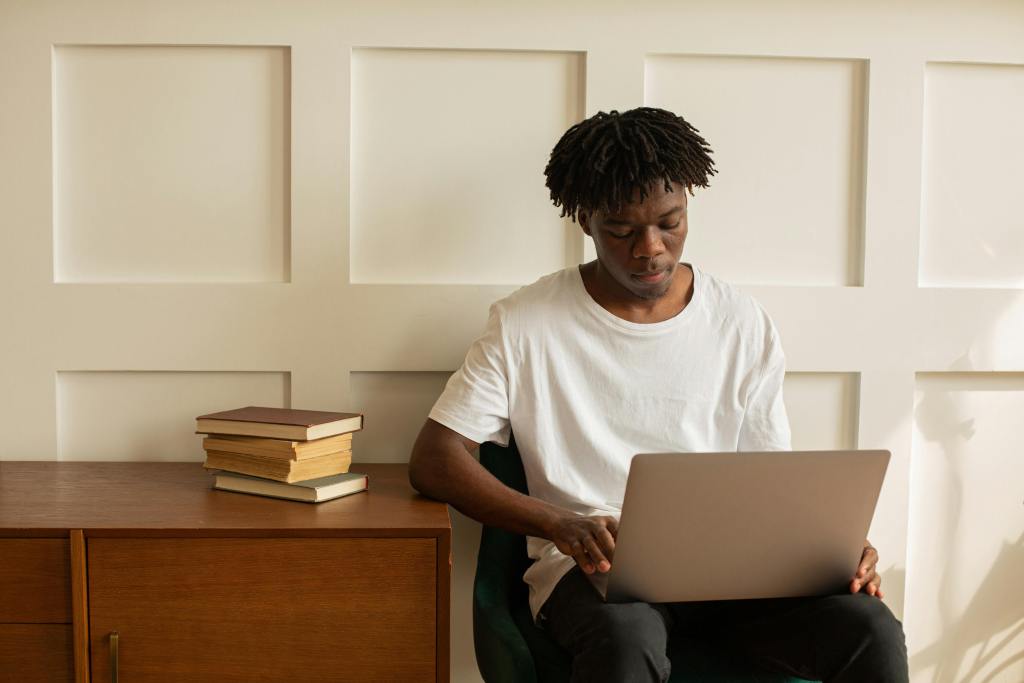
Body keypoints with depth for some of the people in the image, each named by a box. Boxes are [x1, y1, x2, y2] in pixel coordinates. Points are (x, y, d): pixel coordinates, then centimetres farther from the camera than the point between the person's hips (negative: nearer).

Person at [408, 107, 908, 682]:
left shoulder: (744, 325, 8)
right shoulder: (527, 324, 0)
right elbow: (434, 460, -4)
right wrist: (558, 522, -20)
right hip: (593, 565, -2)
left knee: (872, 631, -24)